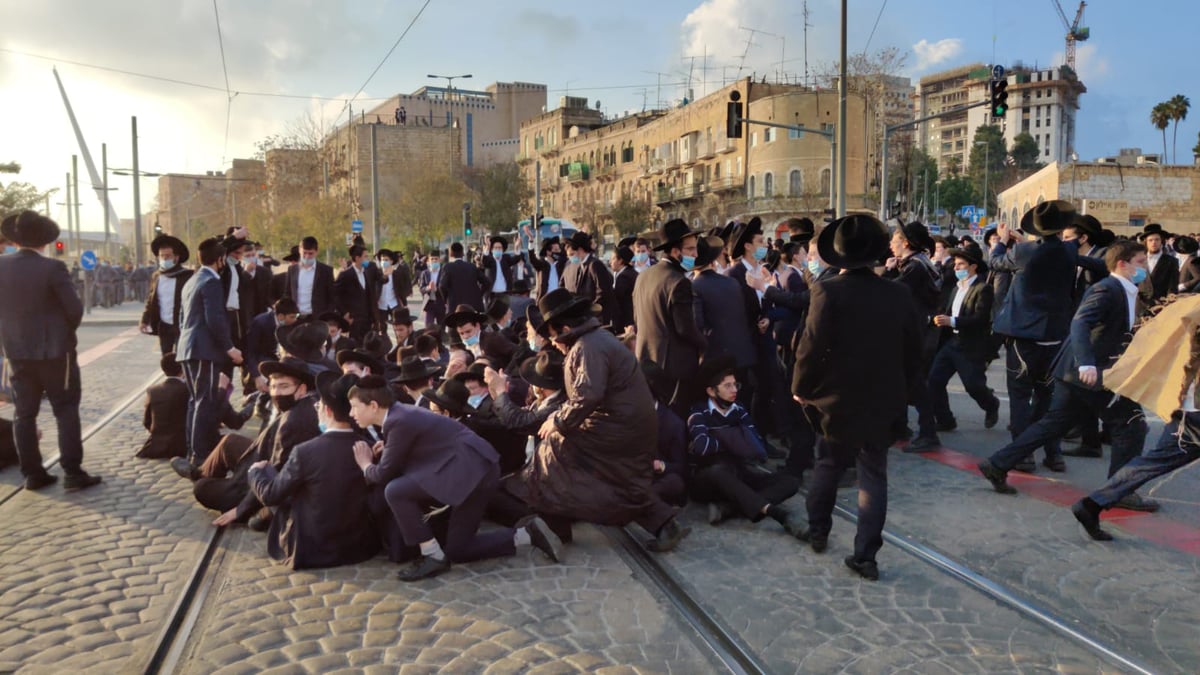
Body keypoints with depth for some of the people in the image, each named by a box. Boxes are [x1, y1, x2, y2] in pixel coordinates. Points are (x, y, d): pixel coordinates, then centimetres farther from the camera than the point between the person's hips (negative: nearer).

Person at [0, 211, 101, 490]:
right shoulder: (52, 268, -15)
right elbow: (75, 309, -15)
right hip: (54, 350, -4)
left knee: (24, 414, 10)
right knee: (66, 411, 1)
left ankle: (32, 473, 14)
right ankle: (73, 472, -1)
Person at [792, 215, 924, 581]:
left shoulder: (827, 292, -15)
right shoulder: (899, 294, -3)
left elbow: (812, 347, -17)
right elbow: (913, 351, 4)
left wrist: (801, 388, -4)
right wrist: (900, 388, 16)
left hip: (837, 398, -2)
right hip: (883, 400, 2)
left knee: (828, 465, 18)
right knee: (873, 475, 8)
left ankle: (818, 530, 31)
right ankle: (866, 555, 7)